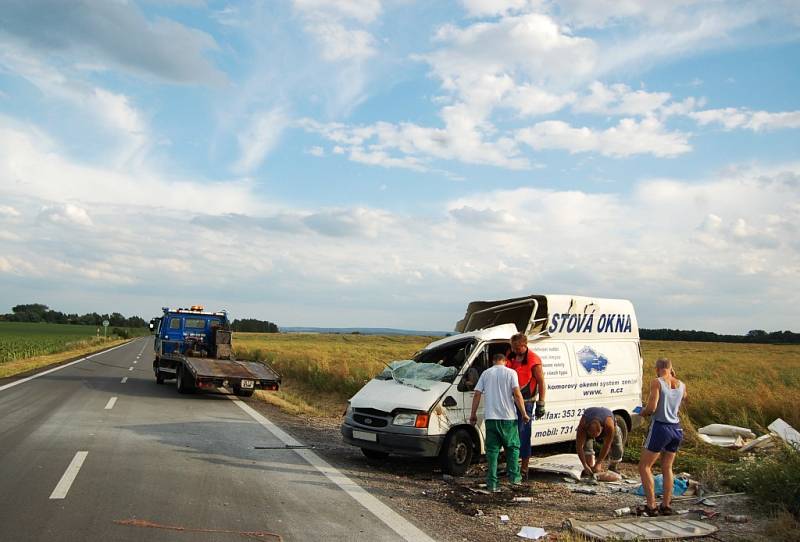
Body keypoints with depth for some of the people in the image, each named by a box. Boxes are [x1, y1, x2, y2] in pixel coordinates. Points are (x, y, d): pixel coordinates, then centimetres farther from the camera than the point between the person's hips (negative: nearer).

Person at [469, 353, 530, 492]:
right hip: (508, 417, -2)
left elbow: (477, 394, 5)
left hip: (490, 417, 2)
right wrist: (524, 413, -3)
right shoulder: (510, 373, 0)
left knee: (492, 450, 4)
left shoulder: (486, 373, 9)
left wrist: (473, 414, 11)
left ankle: (492, 483, 1)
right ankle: (514, 476, 11)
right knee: (513, 447, 16)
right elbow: (517, 394, -10)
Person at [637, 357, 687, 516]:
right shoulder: (681, 385, 5)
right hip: (676, 428, 6)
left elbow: (651, 408, -18)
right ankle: (666, 506, 21)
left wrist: (642, 412, 2)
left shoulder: (657, 382, -12)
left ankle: (651, 506, 0)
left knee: (644, 467, 4)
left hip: (660, 427, -6)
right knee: (667, 468, 19)